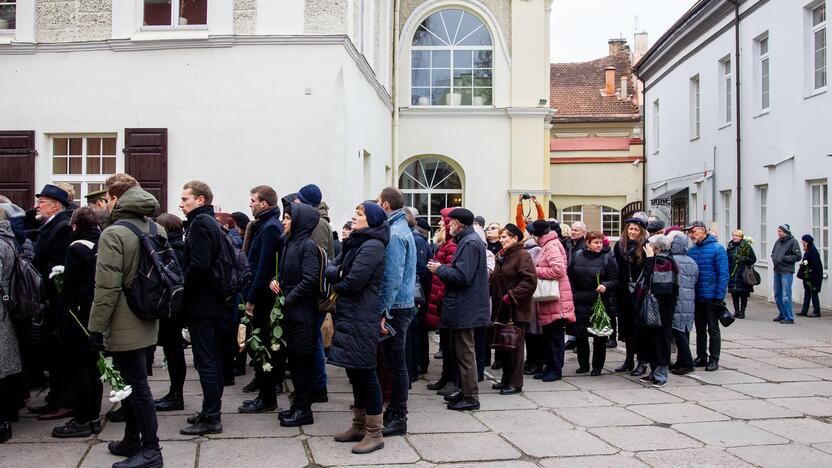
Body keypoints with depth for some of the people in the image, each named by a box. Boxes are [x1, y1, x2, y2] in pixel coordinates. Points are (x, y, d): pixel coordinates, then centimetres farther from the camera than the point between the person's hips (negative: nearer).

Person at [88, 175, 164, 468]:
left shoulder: (113, 234, -16)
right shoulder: (156, 229, 8)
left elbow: (107, 287, -20)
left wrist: (96, 328, -14)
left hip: (124, 326, -8)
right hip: (147, 323, 8)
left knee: (135, 385, -2)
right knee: (131, 382, 18)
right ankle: (131, 442, 29)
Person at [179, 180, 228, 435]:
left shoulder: (200, 223, -14)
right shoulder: (213, 223, 16)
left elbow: (199, 265, -25)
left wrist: (180, 288, -13)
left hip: (200, 303, -10)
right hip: (214, 302, 10)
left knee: (205, 361, -6)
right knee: (213, 359, 14)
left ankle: (211, 417, -1)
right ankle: (212, 411, 23)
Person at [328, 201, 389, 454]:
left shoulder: (372, 246, -14)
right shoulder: (355, 243, 16)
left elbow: (353, 283, -20)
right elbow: (331, 267, 12)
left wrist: (337, 284, 0)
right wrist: (337, 273, -11)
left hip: (361, 320, -9)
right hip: (348, 317, 9)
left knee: (365, 373, -4)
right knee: (355, 372, 16)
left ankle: (375, 433, 5)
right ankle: (359, 426, 27)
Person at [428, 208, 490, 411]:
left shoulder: (470, 243, -18)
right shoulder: (469, 240, 15)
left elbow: (462, 276, -25)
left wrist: (440, 269, -13)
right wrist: (443, 269, 7)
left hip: (464, 308, -11)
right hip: (464, 307, 11)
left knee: (465, 352, -3)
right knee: (458, 349, 18)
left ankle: (471, 397, 4)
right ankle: (463, 390, 28)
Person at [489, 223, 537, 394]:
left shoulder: (522, 256, -11)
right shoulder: (501, 256, 16)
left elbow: (530, 281, -20)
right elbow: (494, 279, 23)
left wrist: (511, 296, -20)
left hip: (517, 310, -8)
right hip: (501, 309, 8)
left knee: (515, 345, -3)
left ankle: (515, 383, 4)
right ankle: (506, 379, 24)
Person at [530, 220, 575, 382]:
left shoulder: (552, 246, -14)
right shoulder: (547, 246, 17)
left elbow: (558, 270, -26)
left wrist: (535, 270, -17)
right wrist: (536, 270, 5)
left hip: (556, 300, -10)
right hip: (548, 299, 10)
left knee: (555, 335, -2)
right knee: (548, 335, 14)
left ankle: (556, 369, 5)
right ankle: (550, 366, 22)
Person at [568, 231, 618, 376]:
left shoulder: (607, 258, -2)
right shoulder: (578, 256, 6)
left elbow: (615, 280, -4)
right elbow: (570, 277, 10)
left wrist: (605, 286, -22)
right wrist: (572, 294, 2)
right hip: (580, 302, 3)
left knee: (599, 336, 3)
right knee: (579, 334, 6)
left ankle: (597, 366, 15)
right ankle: (583, 364, 21)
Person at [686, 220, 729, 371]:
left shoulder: (717, 248, -9)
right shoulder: (691, 251, 6)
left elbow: (723, 274, -12)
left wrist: (719, 296, -16)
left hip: (711, 296, -5)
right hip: (697, 297, 5)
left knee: (713, 329, 4)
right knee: (700, 328, 13)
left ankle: (714, 359, 11)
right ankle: (701, 357, 23)